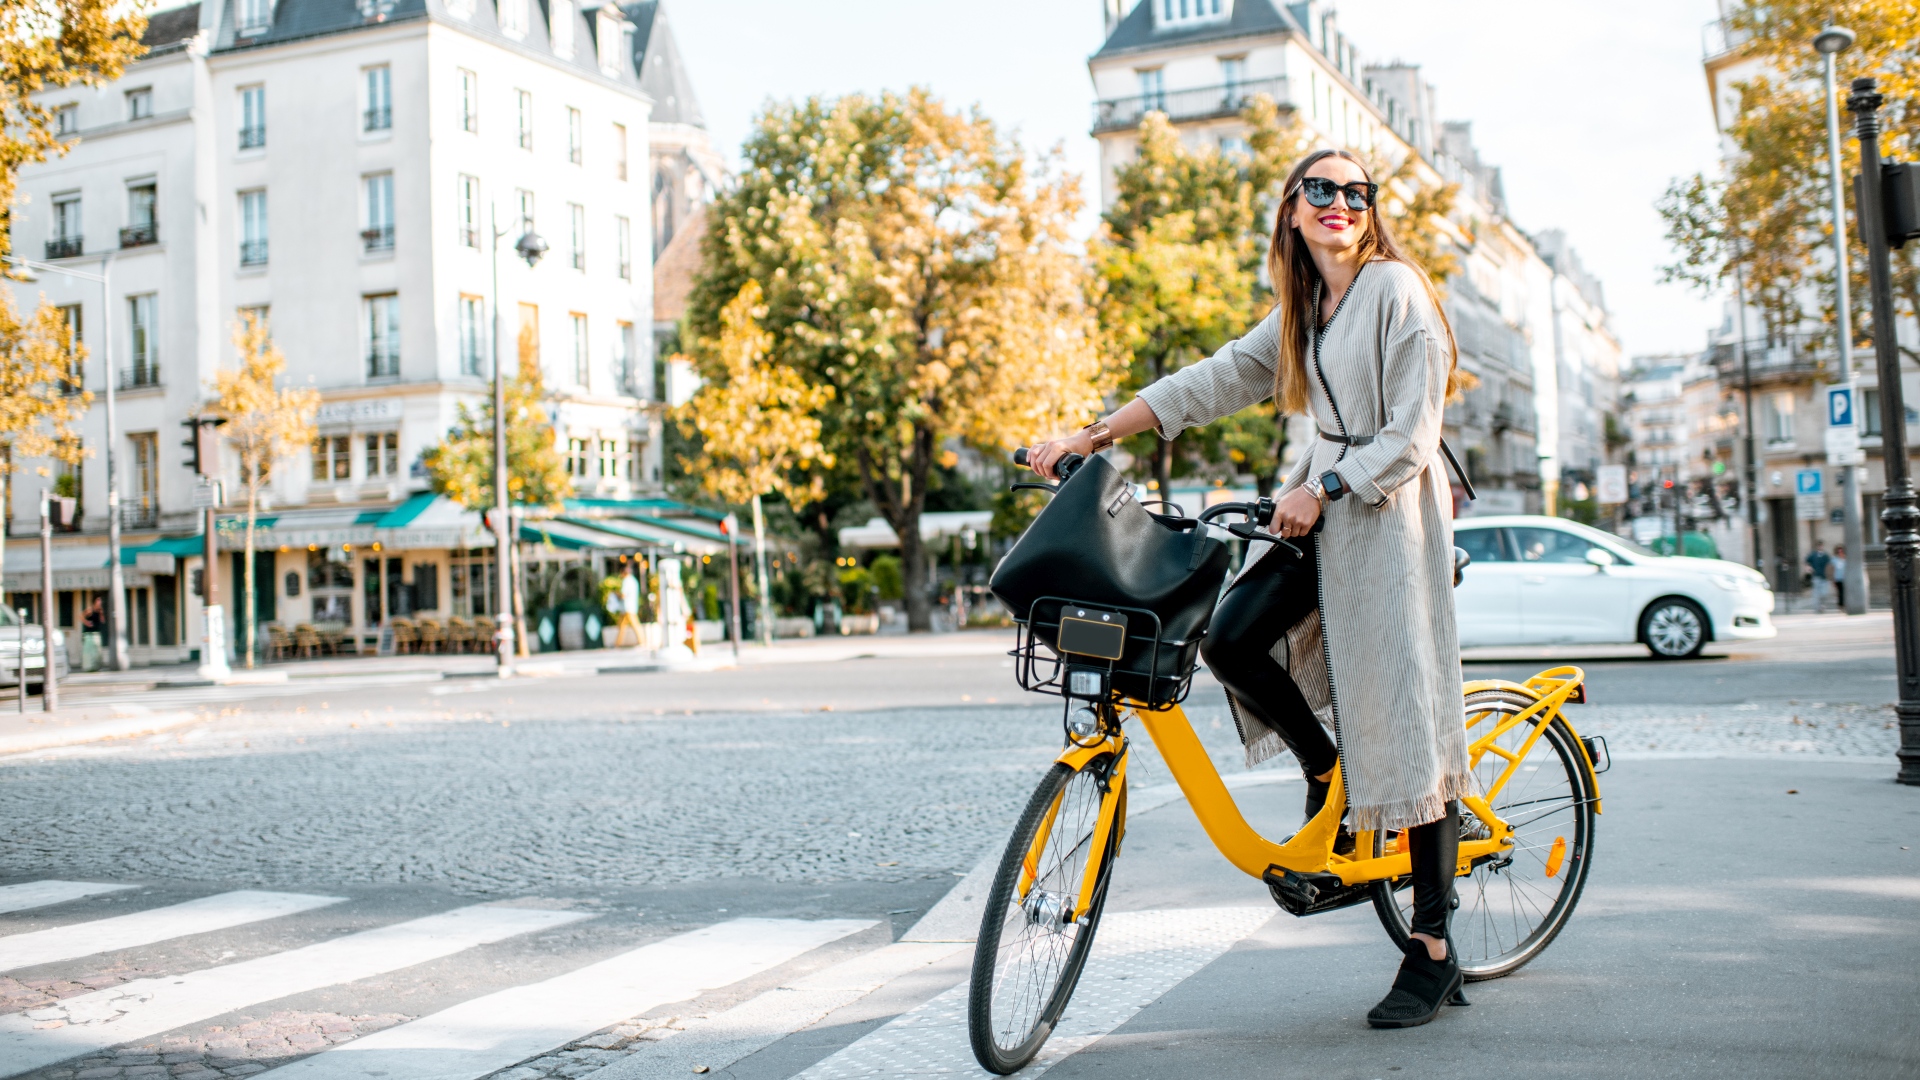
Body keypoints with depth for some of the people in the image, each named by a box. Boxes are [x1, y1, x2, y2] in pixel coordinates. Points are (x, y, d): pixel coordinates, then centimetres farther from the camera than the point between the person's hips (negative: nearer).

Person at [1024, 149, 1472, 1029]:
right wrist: (1093, 436, 5)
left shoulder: (1395, 290, -8)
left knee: (1407, 718, -7)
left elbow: (1411, 436, -14)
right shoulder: (1301, 313, 15)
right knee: (1232, 639, -14)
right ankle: (1327, 776, 13)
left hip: (1391, 512, -7)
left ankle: (1432, 954, -1)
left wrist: (1323, 488, -23)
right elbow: (1215, 381, 11)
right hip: (1326, 507, 7)